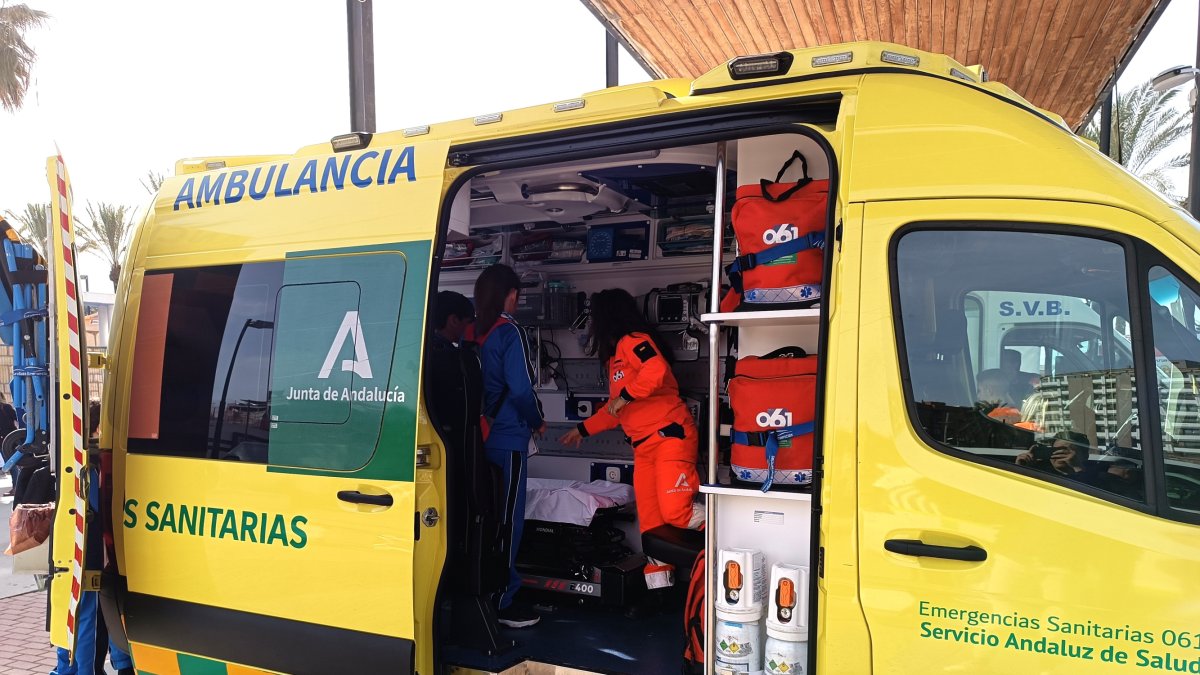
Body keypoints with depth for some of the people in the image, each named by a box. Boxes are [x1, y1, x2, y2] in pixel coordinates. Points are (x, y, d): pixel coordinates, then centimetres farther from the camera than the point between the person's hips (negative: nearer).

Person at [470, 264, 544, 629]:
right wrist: (537, 422, -2)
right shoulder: (510, 332, -12)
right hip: (508, 439, -7)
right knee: (508, 519, 1)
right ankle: (501, 601, 7)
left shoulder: (471, 334, 7)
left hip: (478, 438, 7)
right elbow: (521, 389, -17)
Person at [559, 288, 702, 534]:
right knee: (650, 526, 1)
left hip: (669, 434, -9)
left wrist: (625, 396, -15)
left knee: (675, 513, -20)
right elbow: (615, 410, 33)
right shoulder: (614, 355, 23)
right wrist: (583, 429, 38)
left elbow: (657, 371, -26)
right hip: (643, 446, 9)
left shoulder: (633, 340, -5)